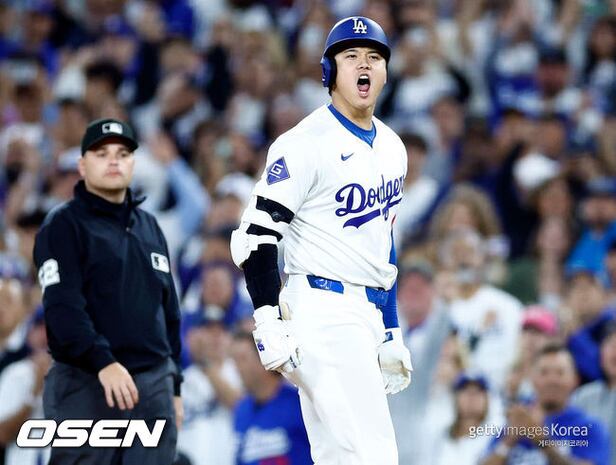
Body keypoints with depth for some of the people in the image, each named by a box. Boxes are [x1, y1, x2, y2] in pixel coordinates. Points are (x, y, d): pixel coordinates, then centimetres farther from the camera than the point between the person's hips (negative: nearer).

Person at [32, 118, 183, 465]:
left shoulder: (149, 227, 19)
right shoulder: (64, 226, -2)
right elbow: (62, 306, -15)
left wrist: (174, 386, 18)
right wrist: (103, 362, -29)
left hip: (154, 385, 6)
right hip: (86, 385, -6)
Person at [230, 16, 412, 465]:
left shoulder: (391, 148, 16)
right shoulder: (306, 144, -10)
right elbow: (256, 235, -15)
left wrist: (391, 331, 21)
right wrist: (270, 322, -22)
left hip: (368, 315, 9)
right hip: (323, 312, -9)